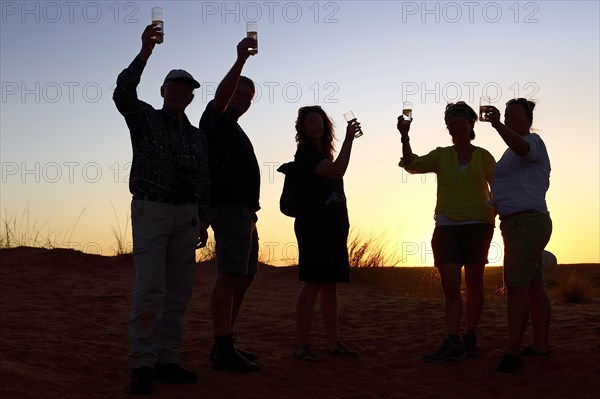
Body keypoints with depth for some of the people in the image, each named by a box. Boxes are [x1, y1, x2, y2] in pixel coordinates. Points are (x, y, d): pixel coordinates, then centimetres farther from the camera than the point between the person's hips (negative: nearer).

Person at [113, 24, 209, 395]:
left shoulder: (198, 137, 15)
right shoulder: (145, 118, 3)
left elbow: (203, 183, 15)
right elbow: (123, 94, -19)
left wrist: (203, 222, 8)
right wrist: (145, 52, -26)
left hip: (186, 216, 5)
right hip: (150, 211, -5)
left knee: (179, 291, 2)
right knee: (150, 289, -14)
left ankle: (167, 362, 7)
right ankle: (143, 368, -12)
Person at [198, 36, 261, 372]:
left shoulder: (234, 129, 27)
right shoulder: (215, 117, 1)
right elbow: (221, 98, -24)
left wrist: (251, 214, 19)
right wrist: (240, 60, -33)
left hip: (244, 211, 10)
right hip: (230, 208, -10)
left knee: (245, 278, 10)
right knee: (230, 276, -13)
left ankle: (227, 343, 15)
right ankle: (224, 350, -13)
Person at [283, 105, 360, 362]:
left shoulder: (325, 153, 19)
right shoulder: (305, 153, -6)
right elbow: (337, 171, -19)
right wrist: (349, 140, -12)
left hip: (334, 227, 8)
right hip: (313, 226, -8)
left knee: (330, 285, 9)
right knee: (313, 283, -11)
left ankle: (333, 343, 15)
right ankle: (301, 346, -9)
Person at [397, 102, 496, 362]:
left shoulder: (483, 157, 6)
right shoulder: (441, 155, 9)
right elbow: (412, 165, -6)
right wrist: (405, 137, -20)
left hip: (477, 225, -1)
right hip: (447, 226, 1)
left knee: (474, 282, 3)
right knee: (449, 284, -6)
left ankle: (470, 337, 13)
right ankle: (453, 343, -10)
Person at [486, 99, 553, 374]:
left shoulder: (531, 141, -8)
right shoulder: (518, 151, 22)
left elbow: (522, 147, -35)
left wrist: (498, 126, -50)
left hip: (525, 224, -11)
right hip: (525, 225, 11)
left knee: (516, 285, -17)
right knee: (534, 287, 11)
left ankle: (513, 351, -19)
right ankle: (540, 344, 15)